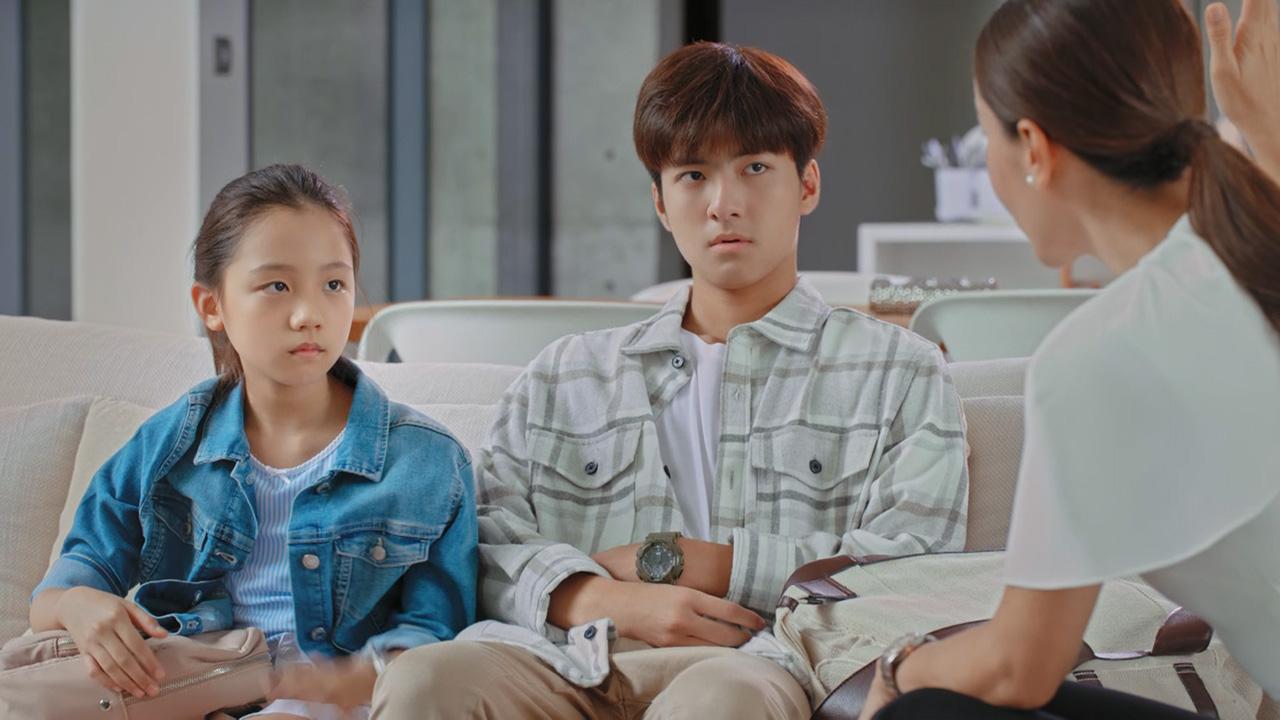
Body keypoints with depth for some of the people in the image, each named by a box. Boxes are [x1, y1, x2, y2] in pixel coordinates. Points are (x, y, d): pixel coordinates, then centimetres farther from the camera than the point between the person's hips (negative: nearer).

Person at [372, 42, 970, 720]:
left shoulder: (899, 372, 19)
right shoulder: (566, 376, 28)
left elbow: (911, 566, 3)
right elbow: (488, 543, 14)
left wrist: (670, 559, 0)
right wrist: (609, 601, -10)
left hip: (759, 659, -2)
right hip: (569, 659, 3)